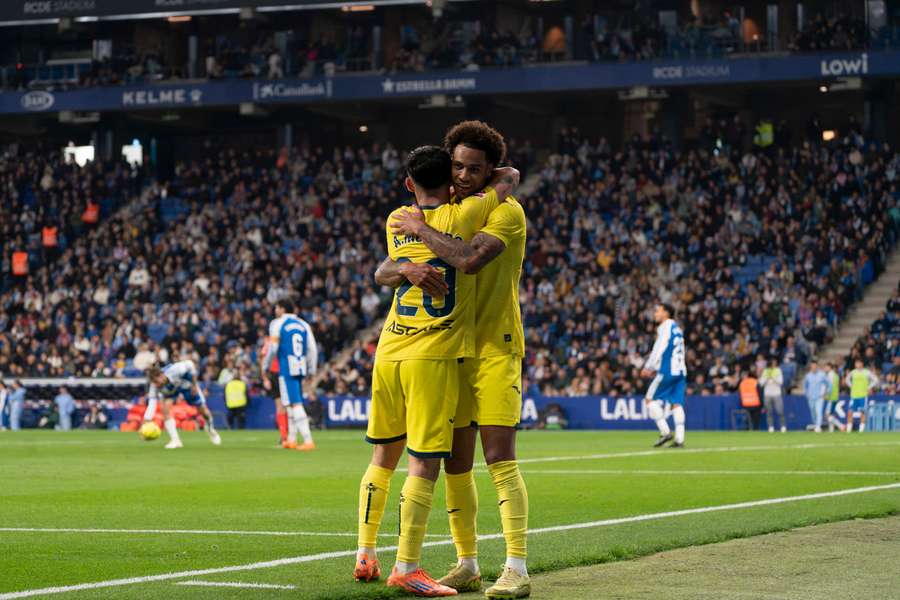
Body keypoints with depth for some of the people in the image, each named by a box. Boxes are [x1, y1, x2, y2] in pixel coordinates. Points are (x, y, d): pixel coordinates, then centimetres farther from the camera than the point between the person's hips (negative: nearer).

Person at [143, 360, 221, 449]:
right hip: (170, 391, 1)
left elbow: (190, 365, -27)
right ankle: (175, 440, -18)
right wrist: (146, 421, -54)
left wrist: (194, 384, -22)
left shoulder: (174, 370, -44)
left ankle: (210, 428, 42)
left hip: (186, 384, -1)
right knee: (165, 407, -27)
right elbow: (152, 403, -40)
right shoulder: (154, 386, -37)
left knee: (202, 409, 7)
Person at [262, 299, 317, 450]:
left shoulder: (277, 324, -2)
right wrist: (311, 371, 16)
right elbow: (312, 349, 10)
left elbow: (272, 348, -4)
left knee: (295, 404, -10)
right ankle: (291, 439, 25)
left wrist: (265, 367, 8)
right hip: (301, 369, 6)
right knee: (290, 404, 19)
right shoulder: (304, 325, 12)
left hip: (286, 369, -6)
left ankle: (308, 440, -19)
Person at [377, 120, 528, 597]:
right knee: (455, 463, 7)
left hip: (495, 349, -6)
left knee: (500, 458, -13)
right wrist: (408, 269, -11)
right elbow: (383, 273, 9)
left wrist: (421, 230, -16)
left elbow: (469, 260, -27)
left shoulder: (507, 211, -8)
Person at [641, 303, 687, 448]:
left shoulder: (665, 327, -5)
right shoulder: (677, 328, 21)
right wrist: (654, 368, 24)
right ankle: (679, 439, -5)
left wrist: (648, 367, -3)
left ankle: (665, 432, -9)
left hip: (668, 371, -8)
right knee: (677, 404, 3)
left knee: (650, 399, -1)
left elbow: (659, 349, -10)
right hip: (680, 371, 8)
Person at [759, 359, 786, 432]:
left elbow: (780, 382, -4)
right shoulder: (765, 371, 9)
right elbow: (761, 383, 3)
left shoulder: (778, 371, 6)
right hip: (767, 394, 1)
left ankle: (783, 427, -4)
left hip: (777, 394, -1)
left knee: (780, 411, -9)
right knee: (769, 412, -1)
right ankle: (771, 427, 4)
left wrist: (773, 377, -14)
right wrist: (767, 377, -10)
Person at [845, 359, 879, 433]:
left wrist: (869, 388, -6)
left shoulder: (866, 372, -3)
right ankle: (849, 429, 3)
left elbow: (875, 380, -1)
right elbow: (848, 378, 26)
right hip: (854, 396, 3)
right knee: (850, 412, -3)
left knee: (862, 412, -3)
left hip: (863, 396, -3)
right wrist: (850, 386, 11)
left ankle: (861, 429, 3)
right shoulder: (853, 372, 8)